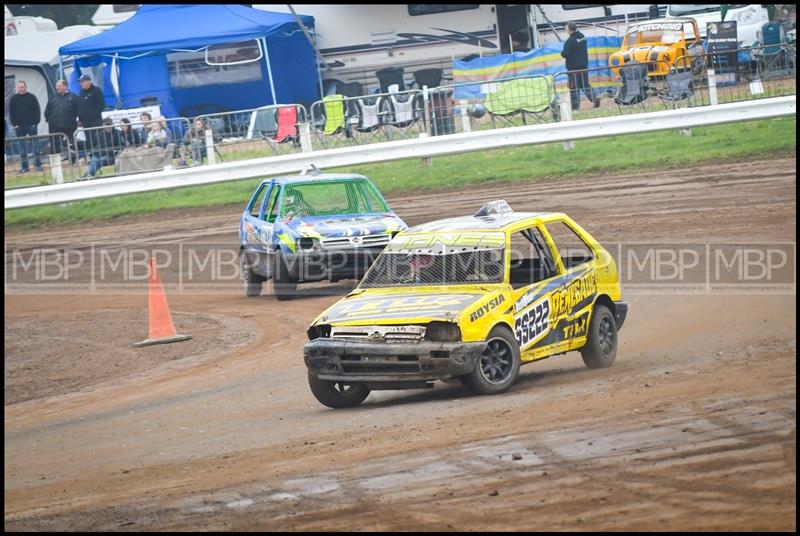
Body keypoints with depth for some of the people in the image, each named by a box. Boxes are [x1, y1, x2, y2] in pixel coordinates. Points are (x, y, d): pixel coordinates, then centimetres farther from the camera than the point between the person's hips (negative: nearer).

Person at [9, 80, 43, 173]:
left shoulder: (32, 97, 0)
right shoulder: (13, 99, 5)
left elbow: (37, 111, 1)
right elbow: (11, 113, 8)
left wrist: (36, 122, -7)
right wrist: (14, 124, -2)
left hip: (31, 126, -2)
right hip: (19, 127, 2)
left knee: (35, 145, 1)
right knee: (22, 147, 3)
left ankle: (38, 165, 5)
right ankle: (24, 167, 6)